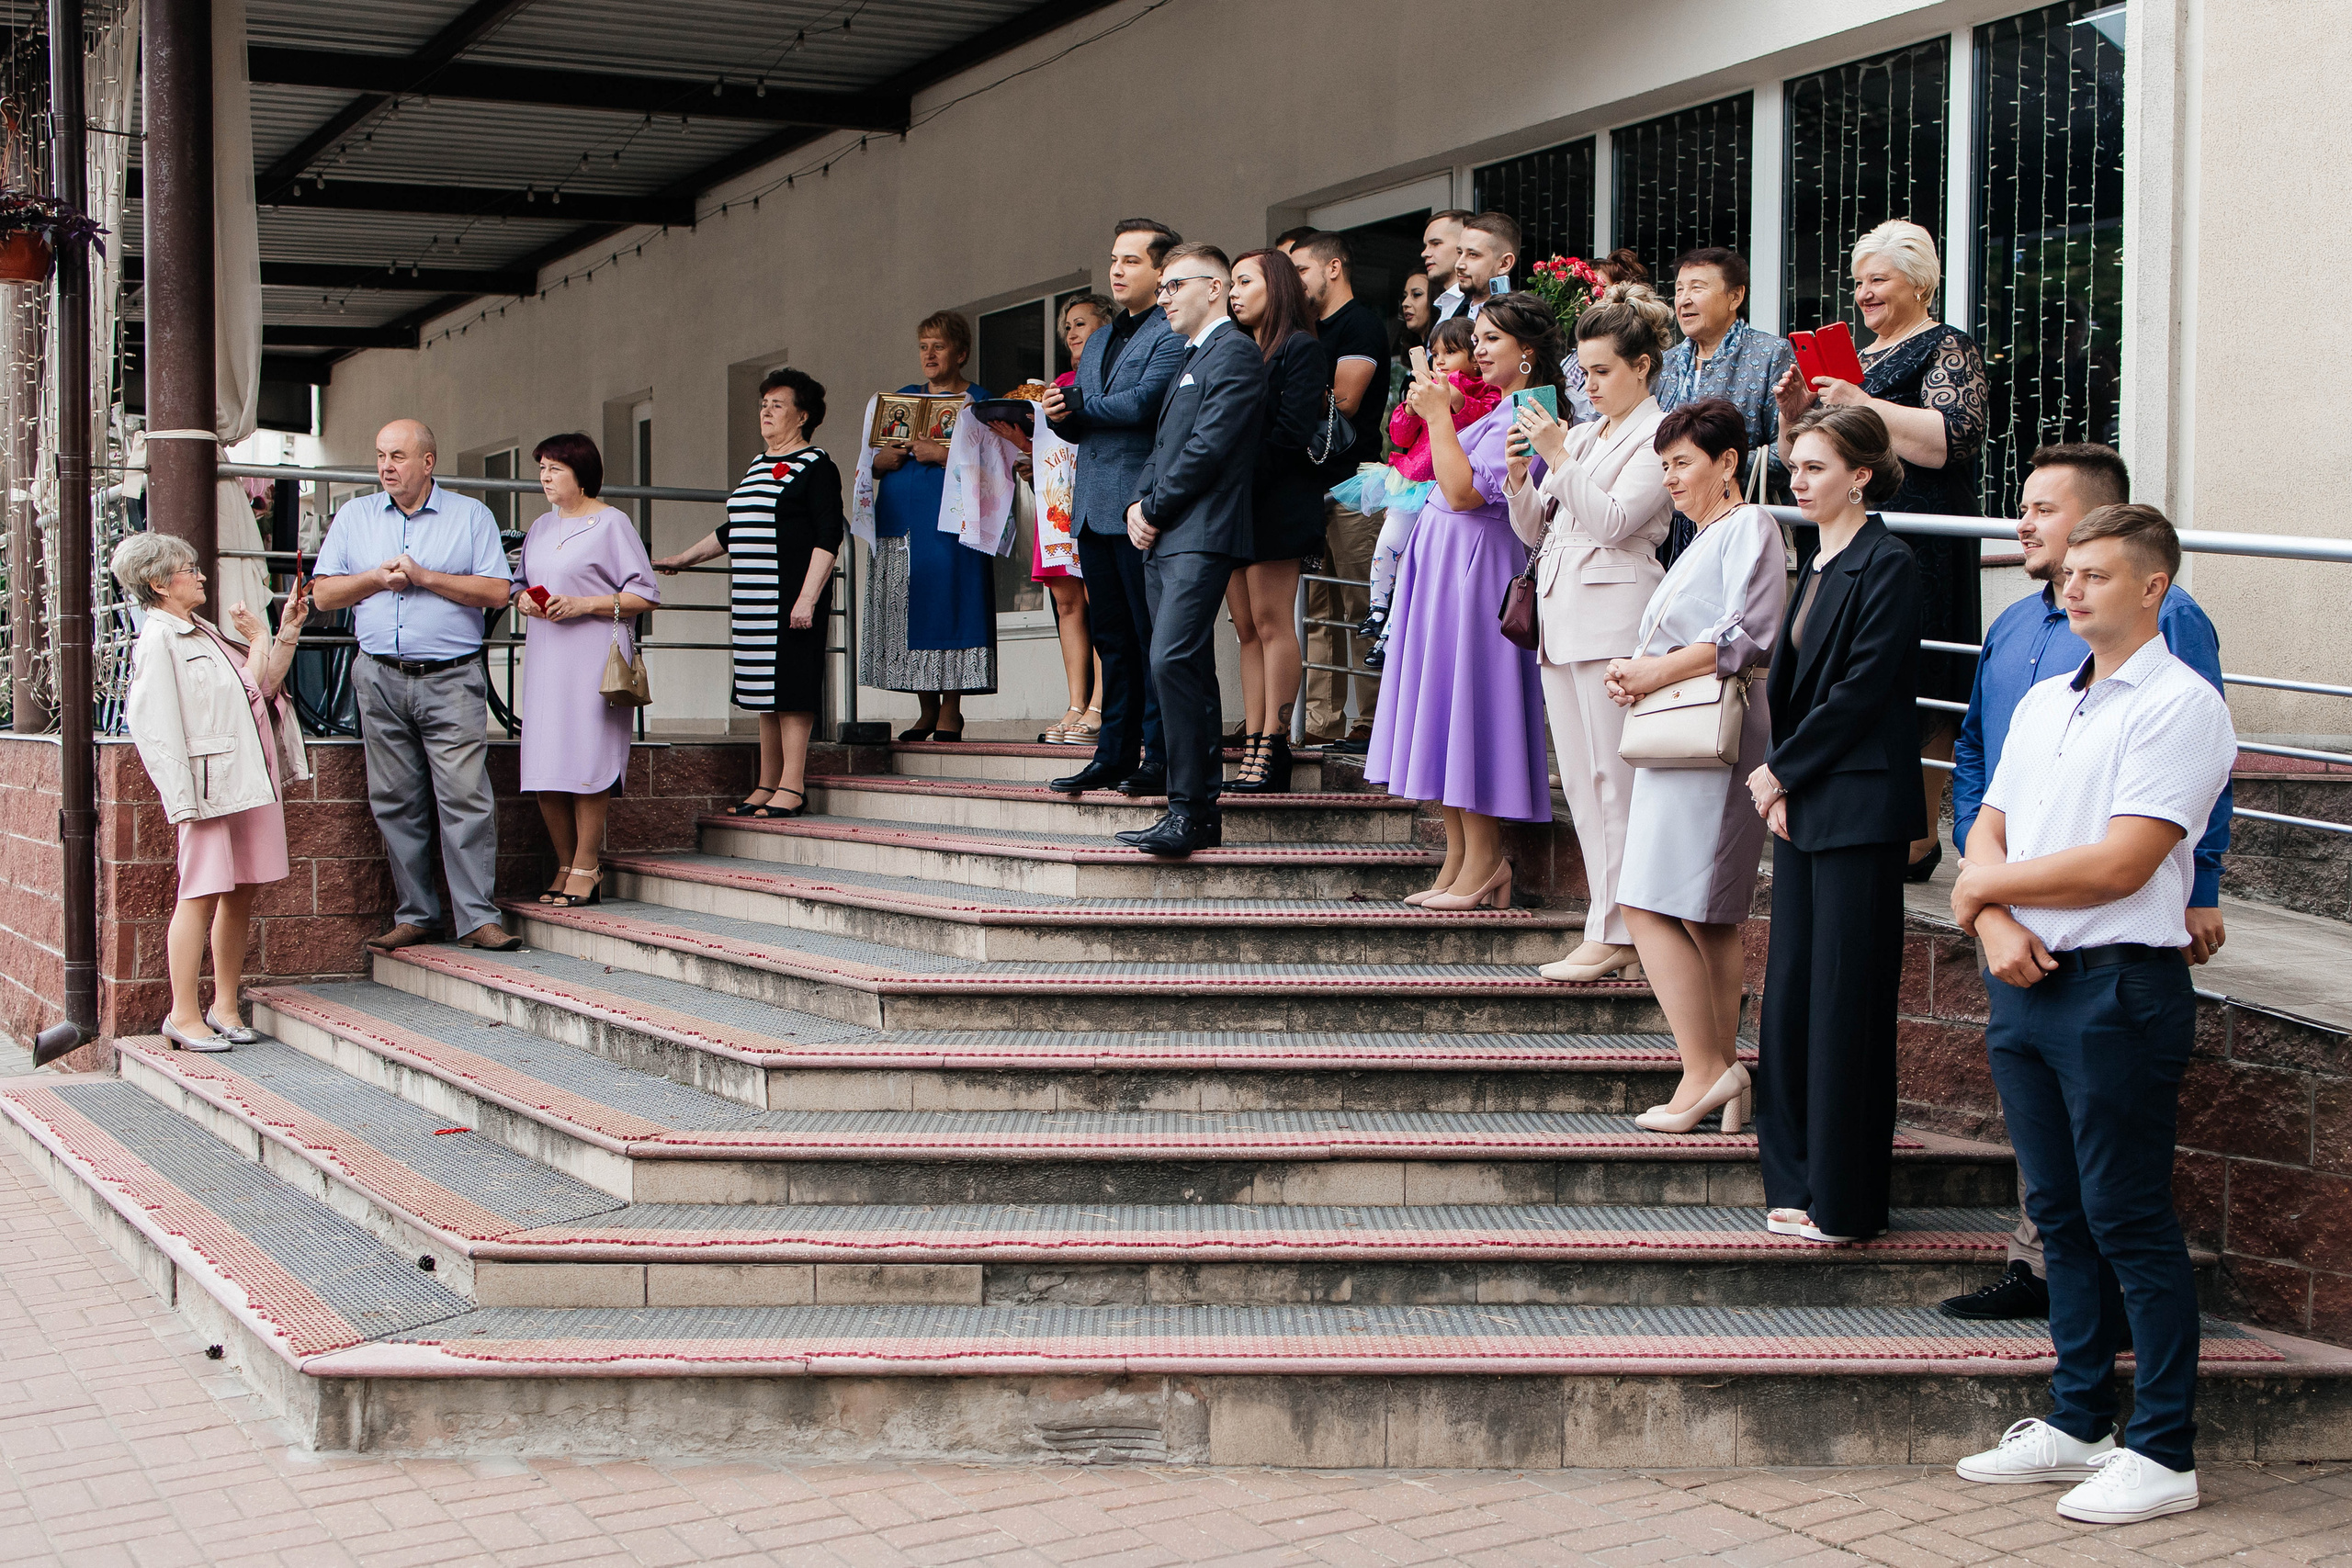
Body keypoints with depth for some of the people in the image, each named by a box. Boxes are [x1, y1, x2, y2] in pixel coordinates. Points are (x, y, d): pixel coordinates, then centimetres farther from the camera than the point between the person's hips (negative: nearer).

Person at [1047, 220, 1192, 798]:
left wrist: (1079, 405, -4)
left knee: (1153, 637, -5)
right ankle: (1115, 755, 15)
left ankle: (1161, 759, -1)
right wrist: (1061, 415, 0)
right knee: (1112, 637, 10)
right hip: (1094, 507, 8)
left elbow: (1142, 403, -19)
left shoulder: (1175, 334, -6)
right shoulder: (1098, 342, 23)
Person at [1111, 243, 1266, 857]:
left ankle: (1189, 811, -17)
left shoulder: (1234, 352, -7)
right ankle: (1199, 813, 12)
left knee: (1173, 661, -18)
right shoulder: (1191, 358, 25)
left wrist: (1155, 510, -9)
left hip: (1200, 535, -10)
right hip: (1165, 538, 10)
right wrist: (1139, 503, 5)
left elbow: (1209, 448, -16)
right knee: (1188, 669, 9)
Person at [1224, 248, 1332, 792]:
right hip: (1233, 505, 8)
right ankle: (1254, 745, 3)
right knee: (1248, 629, 4)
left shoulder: (1301, 349, -2)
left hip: (1275, 503, -8)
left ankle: (1271, 748, -7)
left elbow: (1291, 432, -12)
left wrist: (1240, 480, -14)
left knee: (1271, 624, -8)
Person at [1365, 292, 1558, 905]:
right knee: (1443, 709, 10)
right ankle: (1459, 861, 15)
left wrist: (1439, 417, -17)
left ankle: (1483, 860, 0)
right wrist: (1437, 414, 14)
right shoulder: (1500, 410, 17)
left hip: (1474, 571, -10)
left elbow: (1464, 492, -22)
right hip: (1443, 566, 10)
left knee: (1464, 705, -7)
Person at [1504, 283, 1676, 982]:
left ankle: (1614, 932, -5)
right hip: (1561, 610, 8)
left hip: (1615, 613, -8)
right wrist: (1519, 477, 1)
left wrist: (1559, 459, -16)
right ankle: (1614, 926, 11)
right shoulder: (1580, 434, 21)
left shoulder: (1659, 437, -3)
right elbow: (1534, 530, 19)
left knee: (1615, 778, -8)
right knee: (1579, 780, 7)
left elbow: (1615, 520, -14)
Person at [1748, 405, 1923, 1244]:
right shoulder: (1818, 564, 14)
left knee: (1844, 1001, -2)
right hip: (1802, 806, 9)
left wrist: (1781, 770, -9)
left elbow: (1862, 689, -17)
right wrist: (1776, 784, 3)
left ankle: (1843, 1199, 7)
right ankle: (1799, 1183, 20)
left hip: (1857, 811, -9)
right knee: (1791, 995, 11)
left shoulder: (1886, 566, -12)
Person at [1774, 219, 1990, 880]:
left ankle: (1918, 839, -5)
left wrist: (1862, 405, -19)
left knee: (1911, 691, -9)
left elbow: (1957, 437, -17)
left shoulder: (1947, 348, 0)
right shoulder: (1856, 358, 22)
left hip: (1919, 551, -8)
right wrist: (1795, 412, 2)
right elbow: (1800, 459, 23)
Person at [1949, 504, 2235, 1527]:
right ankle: (2076, 1423, 25)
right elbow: (1987, 831, 13)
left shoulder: (2180, 705, -10)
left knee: (2129, 1223, -4)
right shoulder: (2043, 701, 16)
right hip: (2024, 982, 8)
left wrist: (1986, 884, -5)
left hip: (2119, 990, -8)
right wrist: (1995, 923, -8)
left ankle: (2163, 1454, 5)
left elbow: (2120, 864, -17)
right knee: (2060, 1215, 14)